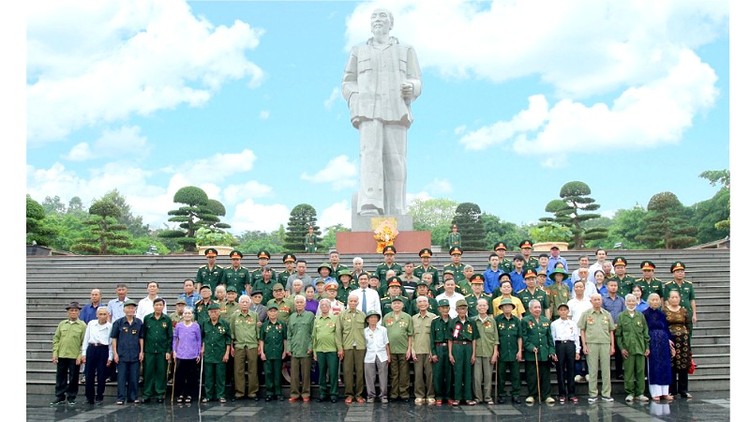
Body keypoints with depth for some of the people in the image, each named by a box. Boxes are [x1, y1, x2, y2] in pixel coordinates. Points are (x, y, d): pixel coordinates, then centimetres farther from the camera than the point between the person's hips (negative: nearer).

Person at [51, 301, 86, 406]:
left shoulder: (82, 325, 0)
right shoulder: (62, 324, 10)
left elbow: (84, 342, -3)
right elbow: (56, 339, 10)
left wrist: (80, 356, -10)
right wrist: (55, 353, 2)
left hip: (75, 357, -3)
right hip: (61, 355, 3)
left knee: (73, 378, 4)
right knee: (60, 377, 7)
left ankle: (71, 398, 14)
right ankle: (59, 397, 17)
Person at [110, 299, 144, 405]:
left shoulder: (139, 323, 5)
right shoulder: (118, 323, -1)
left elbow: (141, 338, 9)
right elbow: (114, 338, 1)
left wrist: (141, 352, 3)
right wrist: (115, 353, -4)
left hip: (135, 355, 2)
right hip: (122, 355, -2)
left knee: (134, 377, 6)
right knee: (121, 377, 0)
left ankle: (133, 397, 16)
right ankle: (121, 398, 6)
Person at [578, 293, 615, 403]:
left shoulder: (607, 314, 11)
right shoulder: (586, 314, 4)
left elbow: (611, 331, 13)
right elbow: (582, 330, 3)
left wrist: (612, 345, 7)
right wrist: (584, 345, -4)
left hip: (605, 344, 2)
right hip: (591, 344, -2)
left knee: (606, 369, 4)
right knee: (593, 370, 2)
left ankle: (606, 394, 11)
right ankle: (593, 394, 7)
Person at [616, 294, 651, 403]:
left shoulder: (641, 316, 11)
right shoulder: (621, 316, 3)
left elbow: (645, 332, 13)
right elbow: (618, 334, 2)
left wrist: (647, 347, 7)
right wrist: (621, 348, -5)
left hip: (640, 348, 2)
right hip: (627, 348, -2)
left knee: (641, 371, 4)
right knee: (629, 372, 0)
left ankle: (640, 393, 12)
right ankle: (630, 393, 9)